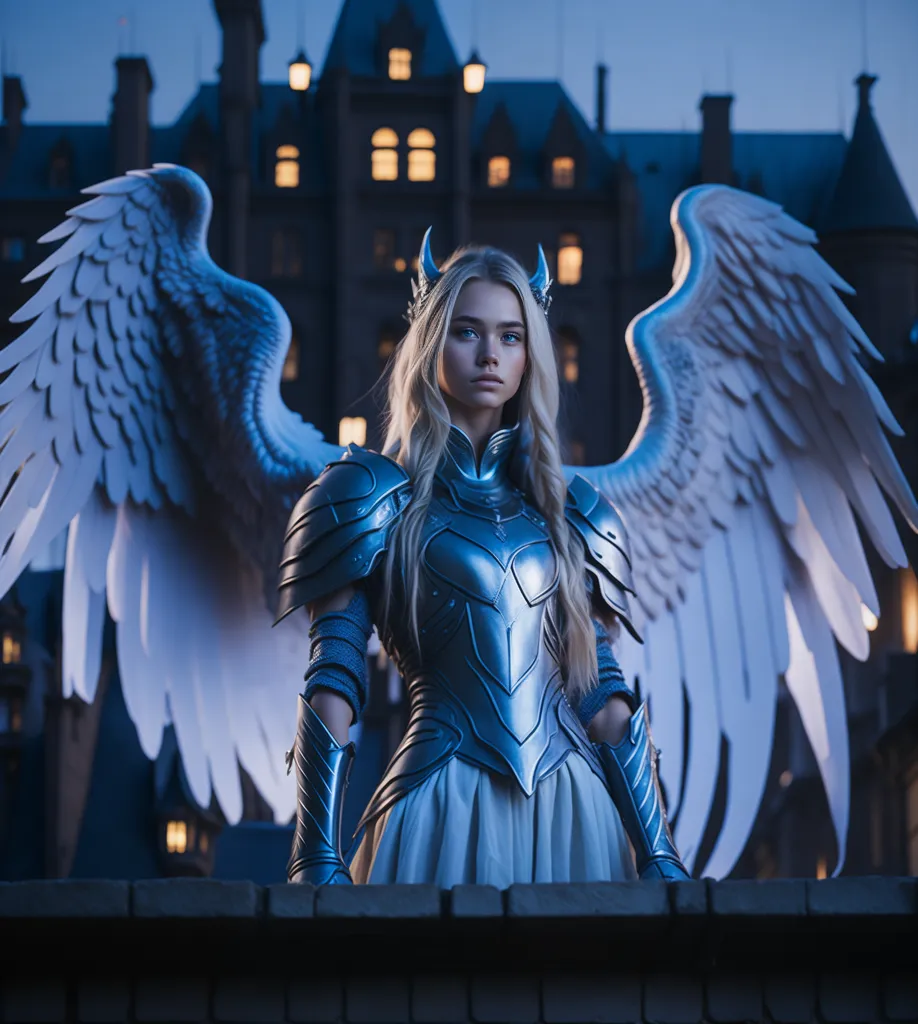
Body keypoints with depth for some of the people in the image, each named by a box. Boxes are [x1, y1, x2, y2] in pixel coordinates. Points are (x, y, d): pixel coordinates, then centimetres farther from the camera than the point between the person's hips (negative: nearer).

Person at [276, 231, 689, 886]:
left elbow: (605, 698, 11)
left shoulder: (570, 512, 13)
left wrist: (658, 857, 3)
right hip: (443, 807, -4)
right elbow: (332, 689, -5)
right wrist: (320, 862, -14)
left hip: (572, 808, 4)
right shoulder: (377, 499, 2)